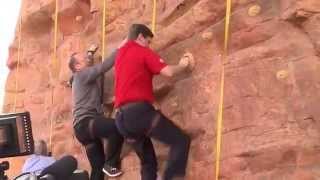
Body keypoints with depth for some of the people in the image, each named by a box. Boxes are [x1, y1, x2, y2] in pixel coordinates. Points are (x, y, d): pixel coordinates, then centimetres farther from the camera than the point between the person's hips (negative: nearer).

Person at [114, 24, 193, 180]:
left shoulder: (120, 54, 23)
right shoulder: (142, 51, 3)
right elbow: (168, 72, -7)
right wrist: (183, 65, 12)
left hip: (122, 117, 8)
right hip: (139, 111, -8)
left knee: (148, 161, 17)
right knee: (181, 140, -3)